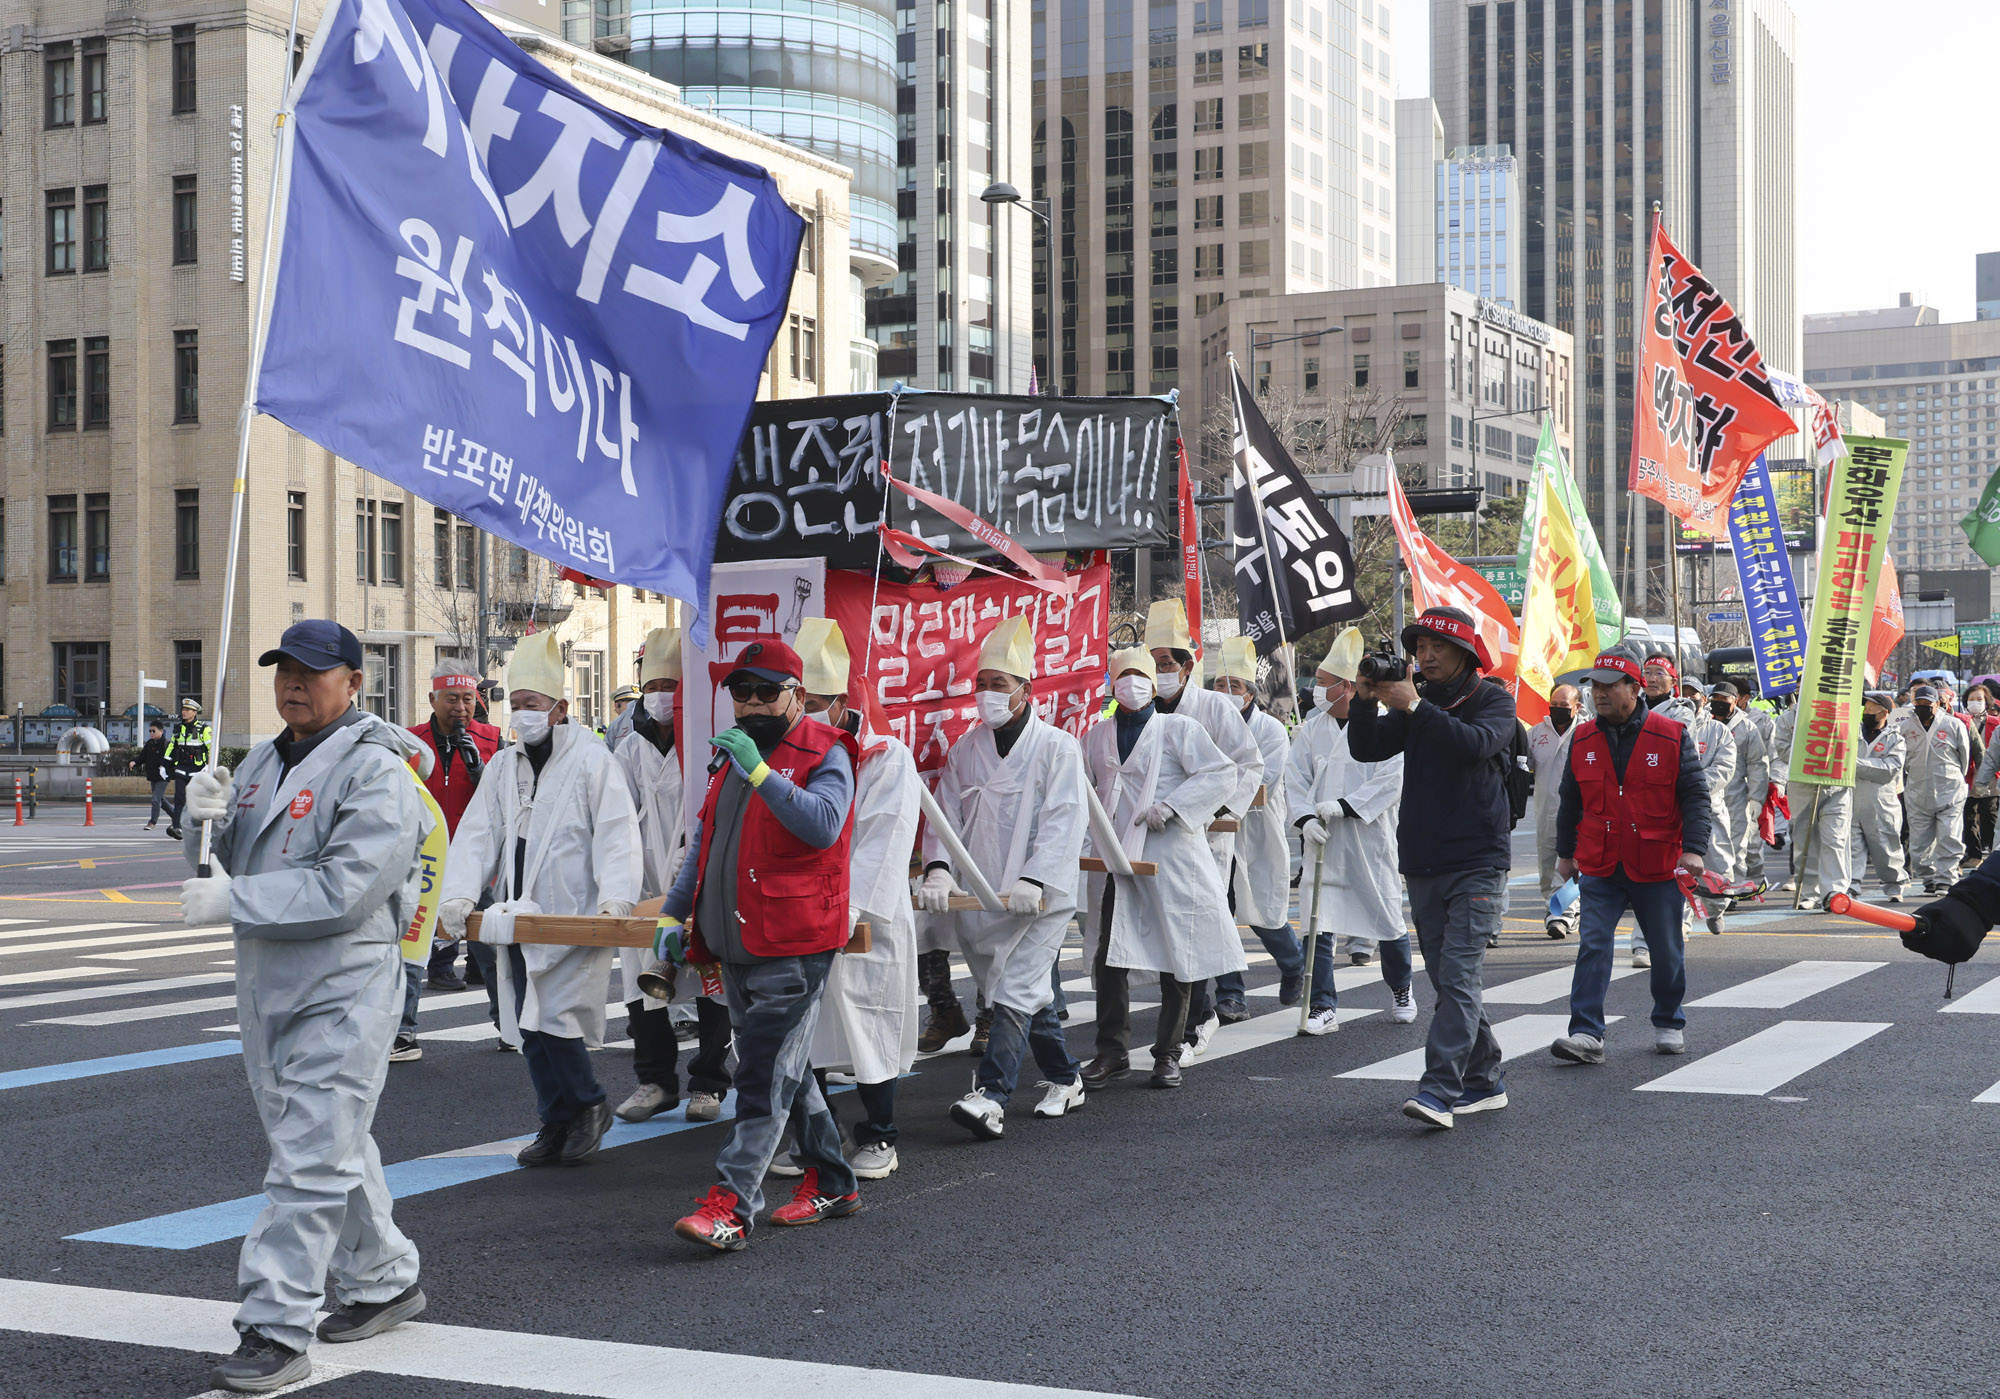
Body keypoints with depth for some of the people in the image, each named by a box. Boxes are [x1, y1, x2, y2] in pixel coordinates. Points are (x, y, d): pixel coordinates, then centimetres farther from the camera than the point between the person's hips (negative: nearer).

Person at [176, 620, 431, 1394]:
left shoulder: (375, 772, -13)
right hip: (267, 986, 9)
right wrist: (209, 819, -6)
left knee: (311, 1162, -7)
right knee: (331, 1148, 18)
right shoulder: (264, 762, 13)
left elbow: (345, 889, -24)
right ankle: (382, 1280, 34)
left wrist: (234, 901, -21)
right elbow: (224, 868, 15)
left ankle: (275, 1331, -4)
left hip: (343, 991, -8)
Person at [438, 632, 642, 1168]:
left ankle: (589, 1106, 11)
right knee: (531, 1029, 8)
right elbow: (478, 834, 8)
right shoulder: (503, 766, 12)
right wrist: (458, 894, -6)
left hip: (574, 920, -6)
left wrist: (613, 900, -24)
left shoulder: (591, 760, -5)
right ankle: (556, 1123, 21)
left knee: (556, 1019, -12)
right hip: (518, 919, 6)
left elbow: (617, 834, -12)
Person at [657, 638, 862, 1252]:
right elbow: (705, 840, 24)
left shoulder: (825, 755, -7)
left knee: (765, 1075, -11)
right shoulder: (732, 756, 18)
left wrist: (760, 772, -30)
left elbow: (824, 825, -25)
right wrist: (674, 914, 17)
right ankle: (831, 1182, 27)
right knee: (785, 1068, 15)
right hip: (735, 947, 9)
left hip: (792, 947, -8)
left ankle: (730, 1206, -15)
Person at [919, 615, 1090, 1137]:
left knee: (1017, 992, -14)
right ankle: (1065, 1080, 30)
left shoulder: (1057, 749, -6)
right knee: (1033, 995, 15)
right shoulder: (964, 750, 9)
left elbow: (1063, 823, -14)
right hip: (980, 895, 5)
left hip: (1040, 896, -5)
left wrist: (1034, 880, -26)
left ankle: (991, 1095, -20)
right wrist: (938, 868, -15)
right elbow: (946, 814, 3)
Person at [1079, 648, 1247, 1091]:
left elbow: (1222, 774, -7)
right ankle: (1112, 1052, 7)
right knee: (1109, 957, -3)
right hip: (1117, 860, 3)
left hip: (1171, 859, -3)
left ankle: (1168, 1054, 13)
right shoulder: (1098, 736, 13)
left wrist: (1172, 806, -15)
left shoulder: (1178, 728, 1)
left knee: (1176, 958, 2)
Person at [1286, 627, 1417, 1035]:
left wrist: (1344, 805, -19)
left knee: (1387, 920, 7)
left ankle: (1401, 990, 31)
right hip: (1322, 841, 3)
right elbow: (1295, 779, 7)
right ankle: (1323, 1008, 3)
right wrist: (1305, 818, -11)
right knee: (1319, 925, -2)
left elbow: (1392, 779, -12)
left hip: (1370, 839, -3)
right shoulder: (1312, 730, 7)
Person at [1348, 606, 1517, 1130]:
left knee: (1458, 976, -13)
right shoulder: (1417, 700, 13)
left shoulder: (1493, 700, -1)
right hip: (1422, 863, 6)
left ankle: (1439, 1090, -19)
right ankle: (1484, 1082, 20)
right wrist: (1366, 700, -13)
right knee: (1446, 979, 9)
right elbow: (1366, 749, 3)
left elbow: (1475, 744, -22)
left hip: (1477, 862, -6)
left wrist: (1414, 706, -24)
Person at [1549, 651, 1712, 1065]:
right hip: (1599, 868, 2)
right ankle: (1587, 1034, -13)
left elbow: (1696, 796, -5)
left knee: (1667, 950, 11)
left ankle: (1669, 1024, 30)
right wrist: (1565, 852, 18)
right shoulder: (1583, 740, 5)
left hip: (1657, 868, -2)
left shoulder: (1672, 737, -5)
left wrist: (1693, 849, -16)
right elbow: (1570, 801, 15)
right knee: (1592, 946, -10)